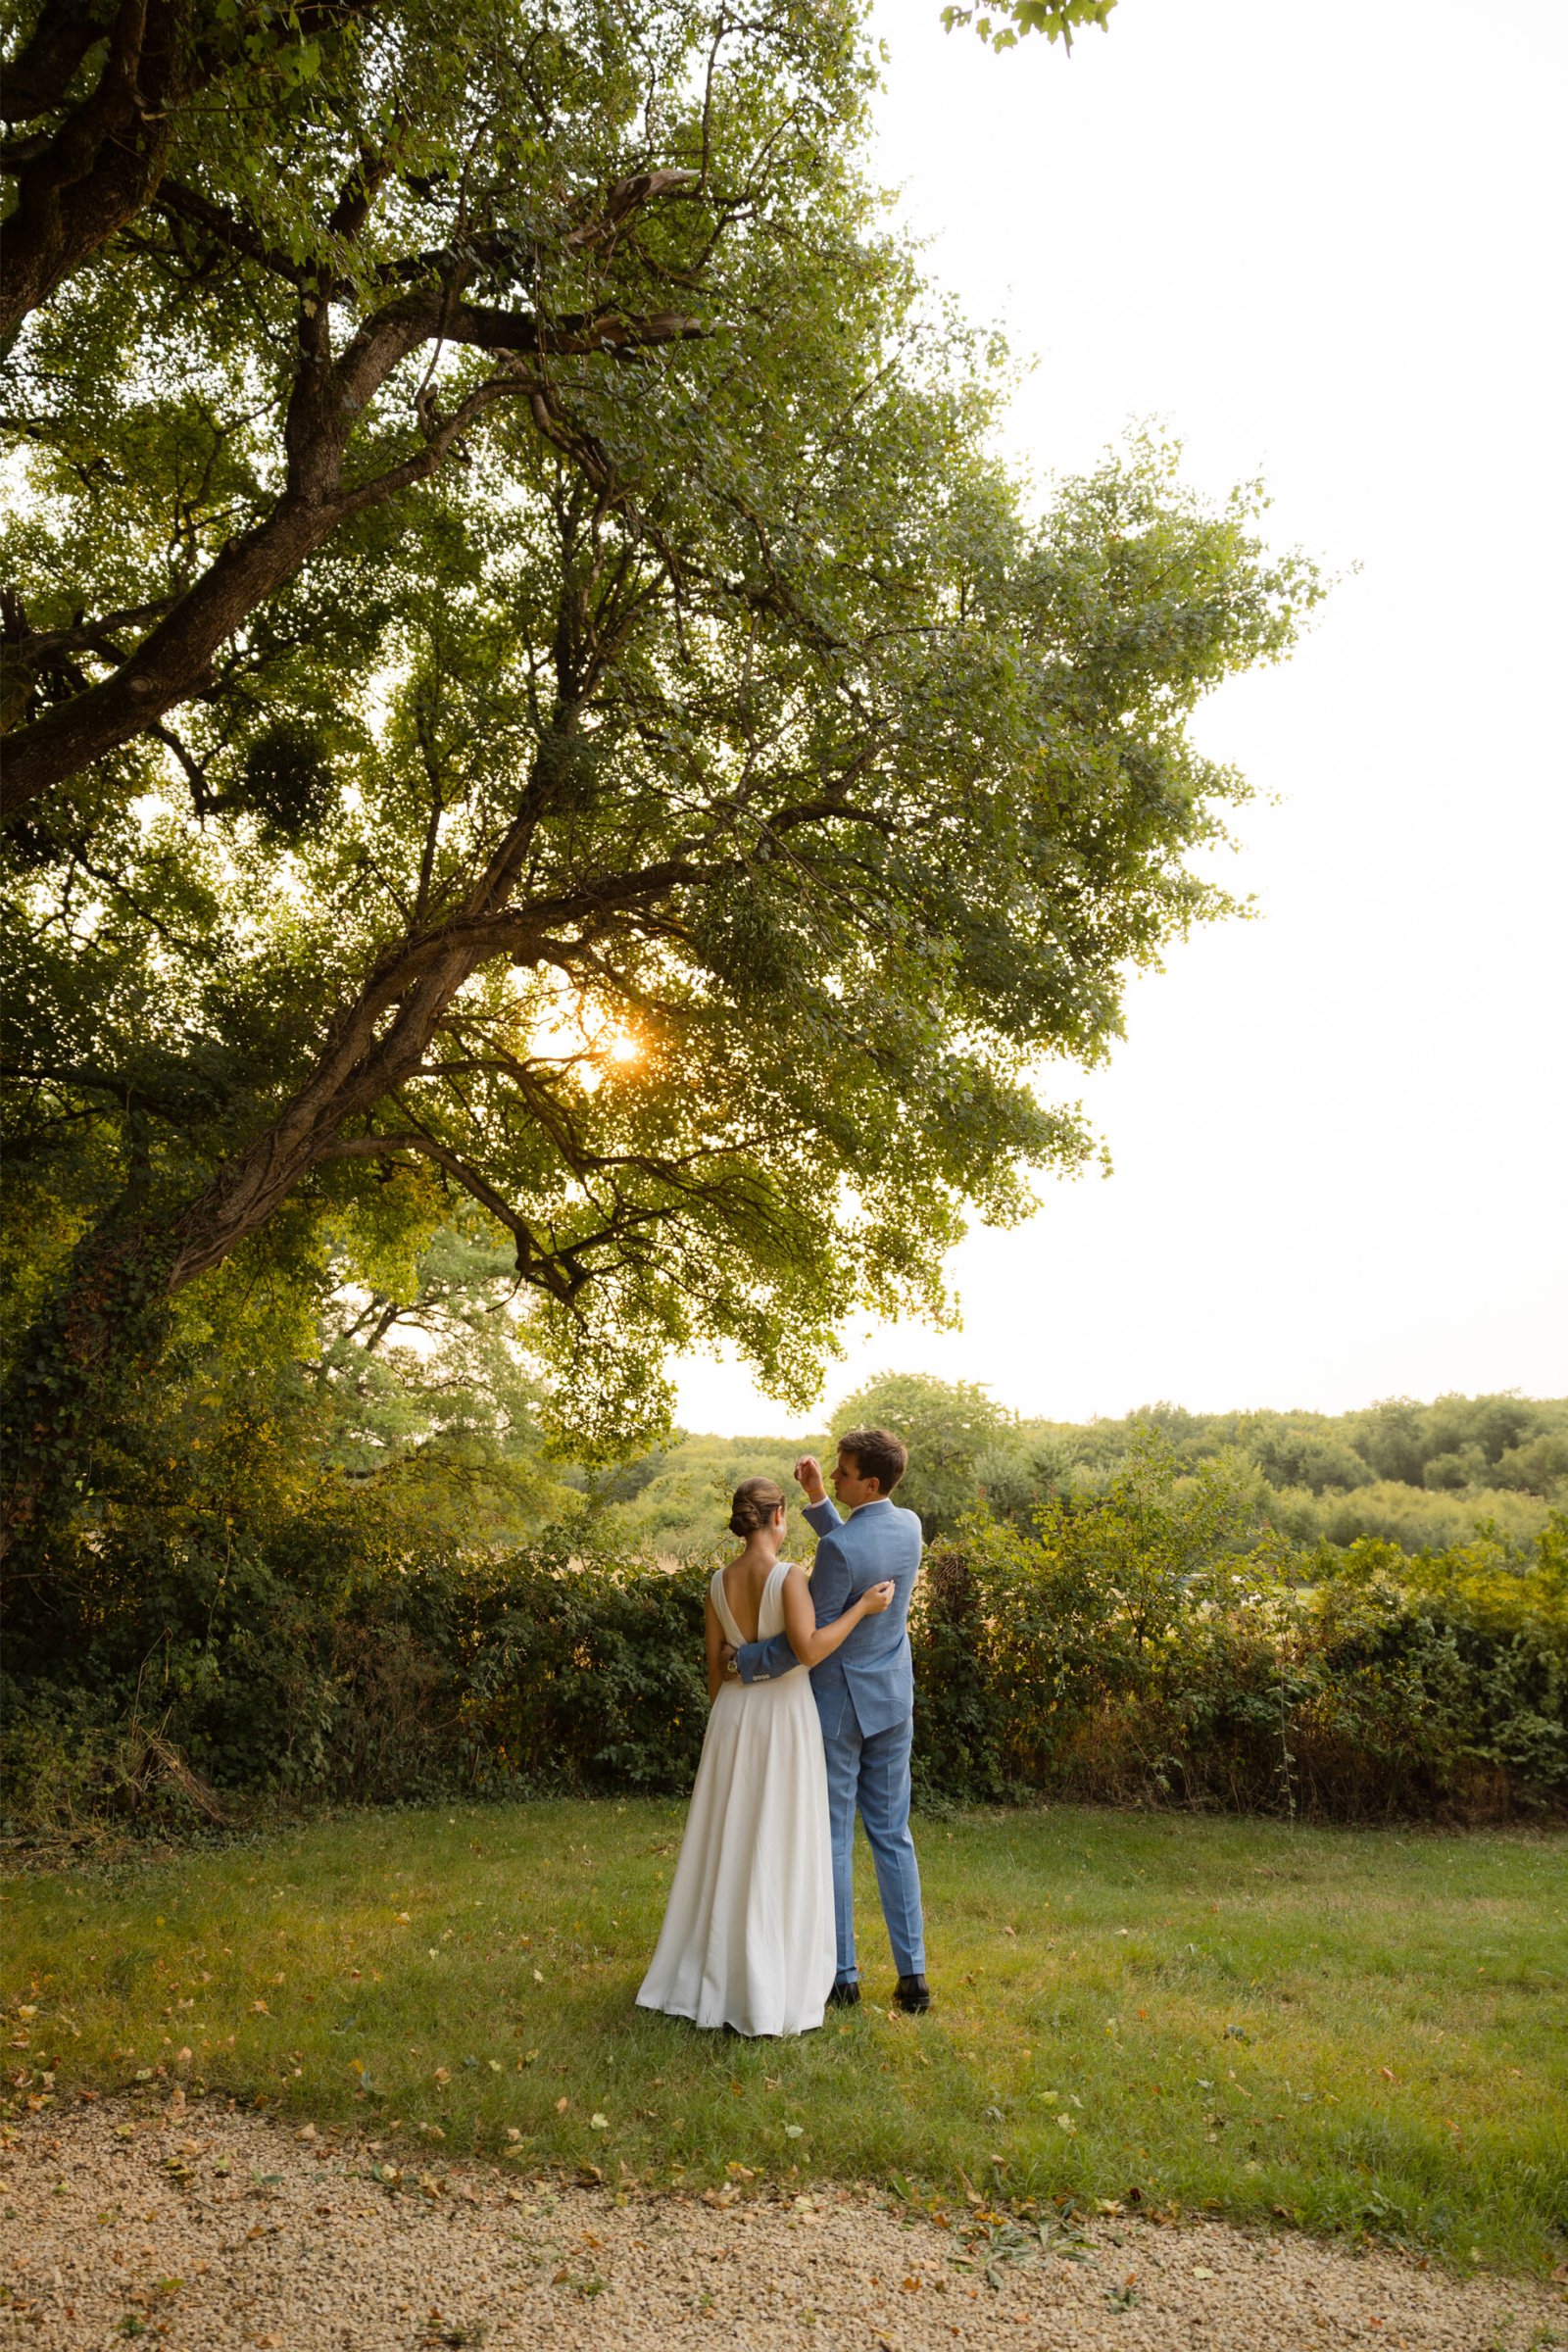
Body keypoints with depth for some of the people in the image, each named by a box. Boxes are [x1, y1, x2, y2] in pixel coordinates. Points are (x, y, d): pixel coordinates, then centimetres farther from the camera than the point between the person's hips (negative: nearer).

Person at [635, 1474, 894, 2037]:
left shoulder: (718, 1582, 1)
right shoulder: (789, 1576, -16)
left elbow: (714, 1665, 7)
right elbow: (810, 1650, -27)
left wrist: (724, 1720, 18)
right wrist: (863, 1608, -18)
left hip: (734, 1714, 5)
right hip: (784, 1715, -5)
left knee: (726, 1842, 15)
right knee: (779, 1848, 2)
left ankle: (710, 1973, 24)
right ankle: (772, 1989, 7)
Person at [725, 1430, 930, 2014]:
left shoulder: (838, 1547, -24)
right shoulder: (909, 1526, -2)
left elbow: (811, 1636, -20)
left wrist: (745, 1660, -8)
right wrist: (817, 1497, 5)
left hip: (838, 1704, -6)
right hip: (892, 1701, 7)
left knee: (831, 1838, 7)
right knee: (893, 1835, 13)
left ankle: (841, 1975, 16)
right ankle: (912, 1974, 16)